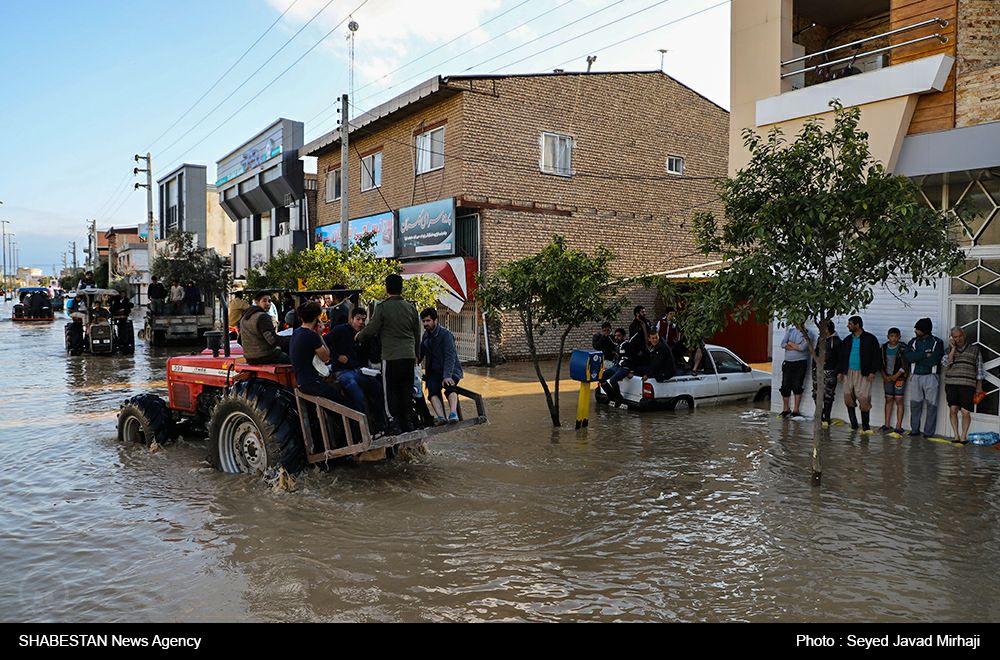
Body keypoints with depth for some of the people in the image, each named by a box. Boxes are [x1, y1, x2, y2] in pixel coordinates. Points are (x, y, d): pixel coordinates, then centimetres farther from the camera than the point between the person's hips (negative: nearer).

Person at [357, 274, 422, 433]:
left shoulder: (383, 307, -6)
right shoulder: (411, 307, 8)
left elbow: (371, 329, -4)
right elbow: (417, 335, 15)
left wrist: (359, 336, 17)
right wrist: (416, 355, 26)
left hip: (391, 357, -4)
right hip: (409, 356, 4)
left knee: (391, 391, 4)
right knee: (406, 390, 10)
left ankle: (395, 422, 3)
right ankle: (407, 422, 14)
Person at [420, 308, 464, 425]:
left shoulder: (446, 334, -10)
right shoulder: (426, 334, 13)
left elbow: (450, 356, -19)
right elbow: (420, 353, 25)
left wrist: (447, 376, -31)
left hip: (450, 371, -4)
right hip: (434, 371, 4)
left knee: (450, 387, -35)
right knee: (432, 390, -27)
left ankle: (453, 413, -54)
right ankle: (440, 417, -46)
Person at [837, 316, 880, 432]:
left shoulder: (870, 339, 0)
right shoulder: (847, 340, 15)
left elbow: (876, 356, -3)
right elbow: (842, 356, 19)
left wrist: (873, 371, -10)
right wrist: (840, 371, 12)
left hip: (863, 374, -5)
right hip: (849, 372, 5)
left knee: (864, 400, -7)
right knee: (848, 398, 2)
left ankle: (866, 427, 2)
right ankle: (854, 424, 13)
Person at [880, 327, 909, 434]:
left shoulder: (902, 349, -6)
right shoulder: (884, 347, 6)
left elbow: (905, 365, -8)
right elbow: (881, 363, 10)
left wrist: (896, 376, -12)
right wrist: (884, 376, 0)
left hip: (899, 377, -4)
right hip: (887, 377, 4)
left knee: (899, 400, -6)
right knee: (888, 400, 7)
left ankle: (898, 426, -5)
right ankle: (887, 425, 12)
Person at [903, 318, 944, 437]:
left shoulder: (937, 342, -1)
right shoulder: (913, 341, 10)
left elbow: (933, 360, -15)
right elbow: (907, 355, -7)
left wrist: (916, 357, -8)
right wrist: (925, 354, -14)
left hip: (930, 377, -3)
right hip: (915, 376, 3)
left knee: (931, 405, -1)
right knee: (915, 404, 6)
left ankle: (929, 432, 4)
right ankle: (915, 429, 15)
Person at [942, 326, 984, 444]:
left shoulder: (975, 349, 11)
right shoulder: (949, 350, 13)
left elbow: (979, 369, 12)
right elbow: (945, 363, -3)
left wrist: (979, 386, 7)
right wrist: (953, 349, -4)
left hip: (968, 384, -1)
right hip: (951, 384, 1)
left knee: (966, 411, -7)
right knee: (953, 409, -5)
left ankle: (964, 435, 8)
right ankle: (956, 435, 5)